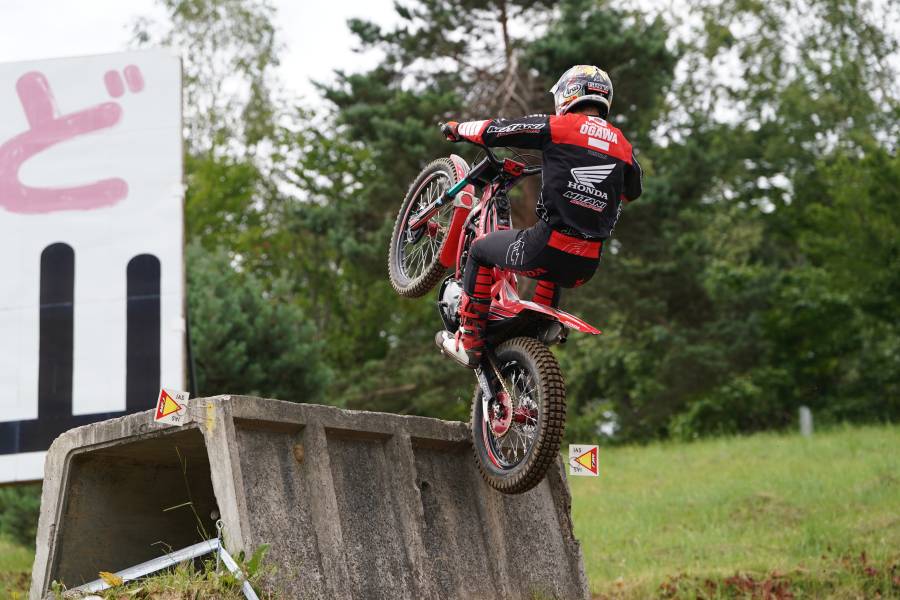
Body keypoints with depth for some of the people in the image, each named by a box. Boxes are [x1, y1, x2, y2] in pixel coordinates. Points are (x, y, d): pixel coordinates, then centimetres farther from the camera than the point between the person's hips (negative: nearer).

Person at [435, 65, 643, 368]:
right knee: (553, 274, 40)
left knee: (480, 250, 20)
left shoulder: (558, 126, -3)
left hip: (549, 246, -5)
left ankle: (468, 342, 19)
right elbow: (632, 191, 31)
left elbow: (494, 130, 2)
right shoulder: (623, 145, 12)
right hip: (587, 265, 5)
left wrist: (457, 128, 22)